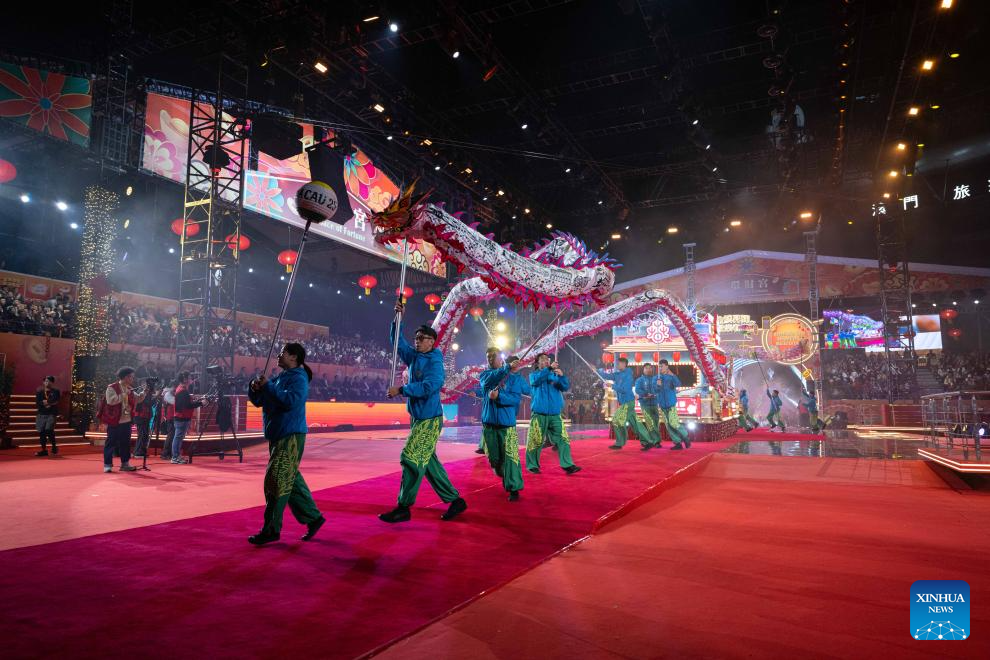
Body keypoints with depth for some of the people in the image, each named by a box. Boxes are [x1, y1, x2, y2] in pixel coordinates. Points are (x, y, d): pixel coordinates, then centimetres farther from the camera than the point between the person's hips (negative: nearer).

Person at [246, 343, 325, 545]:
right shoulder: (279, 378, 17)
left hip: (291, 436, -9)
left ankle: (271, 529, -1)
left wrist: (267, 386, -20)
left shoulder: (298, 378, -9)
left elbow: (291, 401, -26)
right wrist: (255, 388, -2)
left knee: (276, 481, -8)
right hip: (277, 436, 9)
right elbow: (258, 401, 19)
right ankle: (313, 517, 22)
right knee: (290, 481, 12)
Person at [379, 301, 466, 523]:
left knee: (412, 459, -8)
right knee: (428, 462, 11)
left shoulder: (435, 362, -14)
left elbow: (428, 387, -27)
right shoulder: (414, 357, 10)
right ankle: (455, 500, 19)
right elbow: (398, 341, 21)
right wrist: (398, 319, 10)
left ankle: (403, 508, 1)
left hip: (429, 420, -9)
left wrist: (401, 390, -20)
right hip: (418, 419, 9)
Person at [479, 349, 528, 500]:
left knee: (509, 455, -10)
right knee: (493, 457, 13)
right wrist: (508, 368, -34)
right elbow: (490, 379, -19)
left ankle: (514, 488, -4)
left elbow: (516, 398, -10)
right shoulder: (485, 374, 6)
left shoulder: (514, 377, 0)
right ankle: (505, 478, 38)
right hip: (488, 421, 3)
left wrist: (498, 396, -25)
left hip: (506, 421, -3)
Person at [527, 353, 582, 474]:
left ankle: (567, 465, -3)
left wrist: (562, 376, -21)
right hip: (539, 415, -3)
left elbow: (566, 387, -2)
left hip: (555, 415, 3)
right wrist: (549, 369, -29)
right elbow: (536, 380, -19)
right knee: (536, 441, 3)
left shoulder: (555, 375, 11)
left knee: (562, 439, -4)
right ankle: (532, 465, 16)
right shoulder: (534, 374, 4)